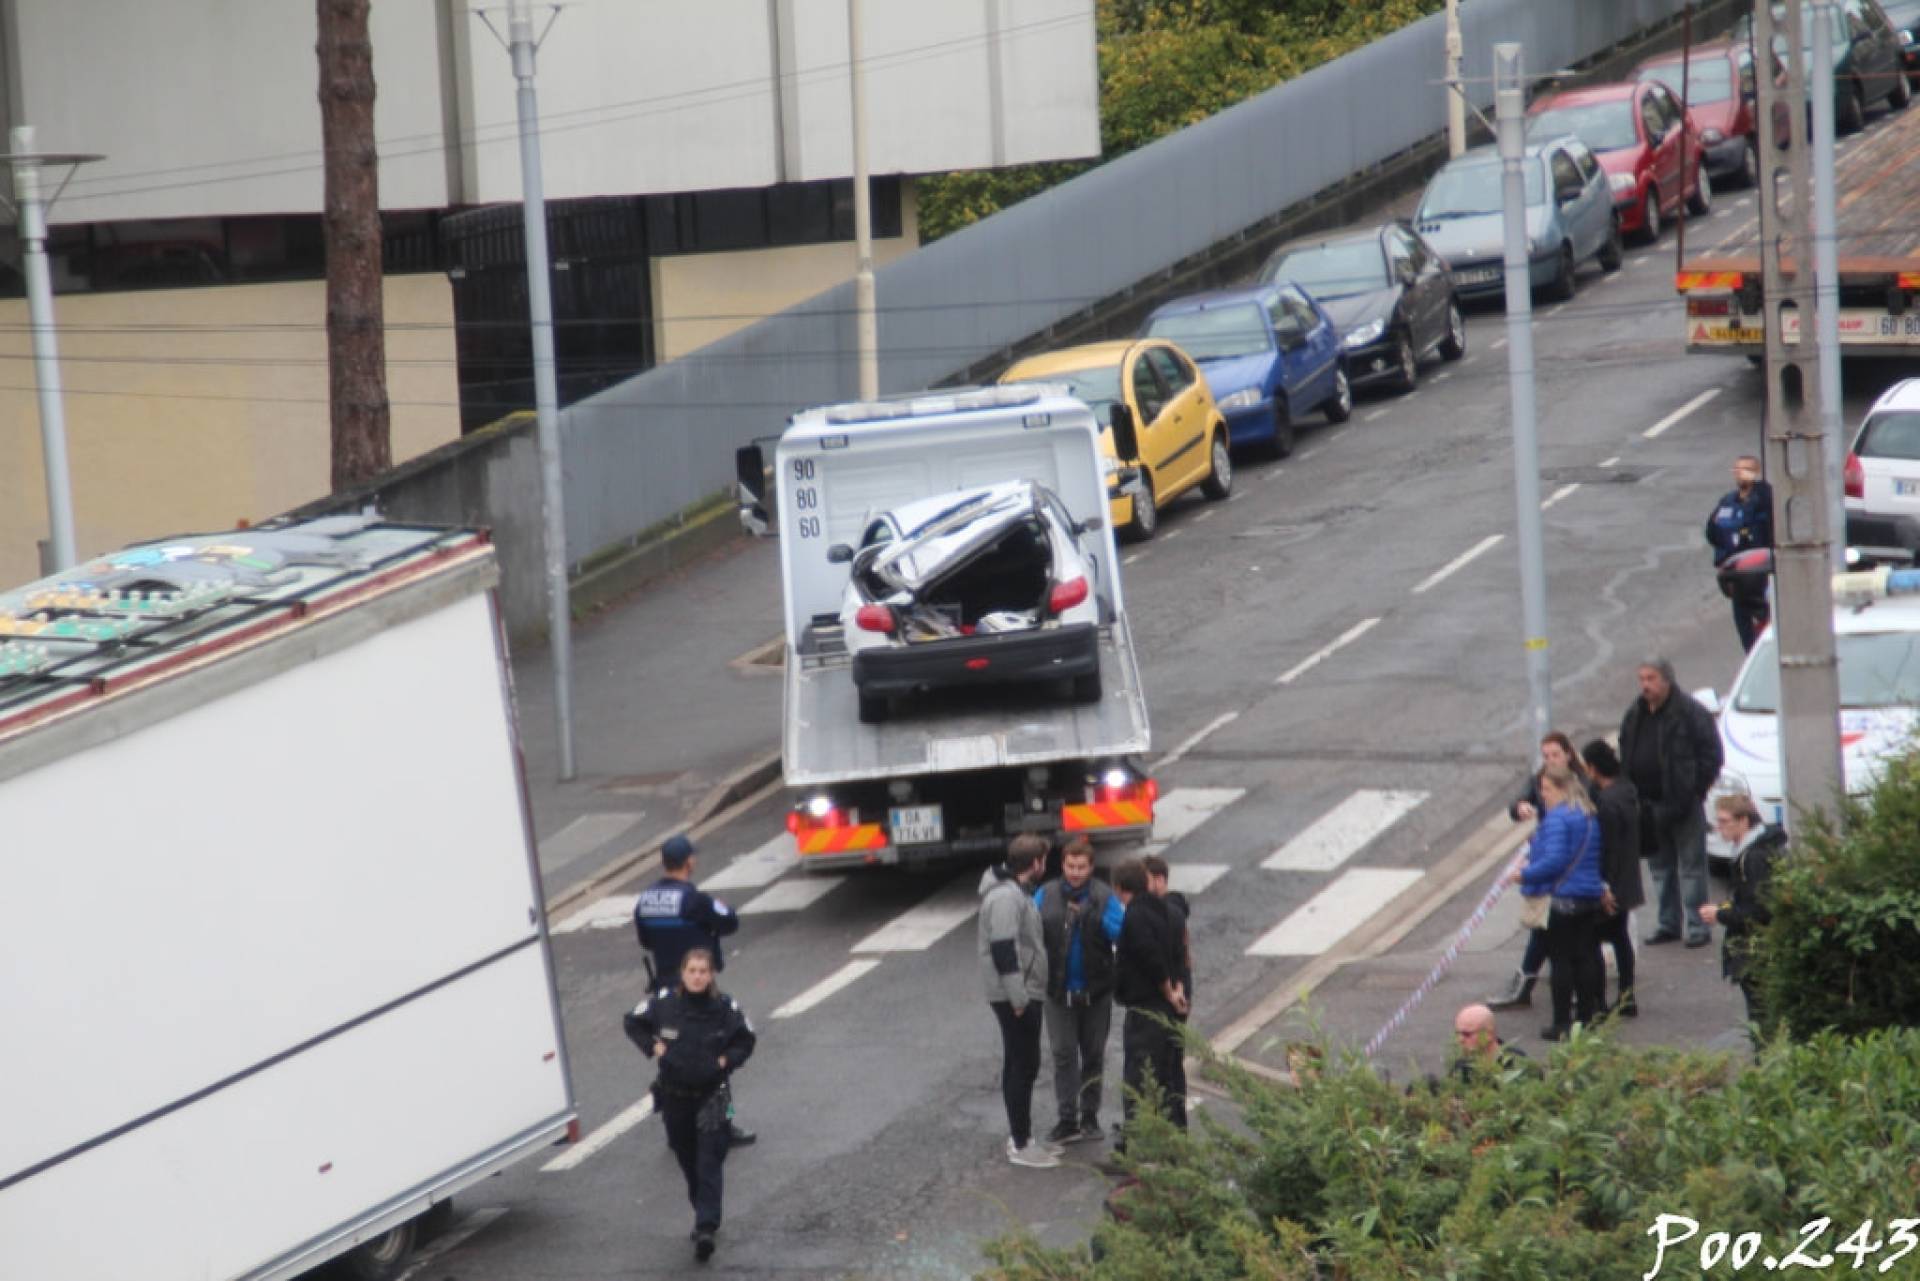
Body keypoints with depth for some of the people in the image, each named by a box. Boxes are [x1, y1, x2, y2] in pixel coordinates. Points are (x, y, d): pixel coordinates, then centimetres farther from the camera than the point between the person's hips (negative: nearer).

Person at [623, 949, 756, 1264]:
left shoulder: (725, 1007, -8)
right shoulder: (664, 1001, -7)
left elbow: (746, 1040, 7)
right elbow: (633, 1022, 9)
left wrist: (727, 1060, -10)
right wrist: (653, 1047, -4)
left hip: (711, 1094, -2)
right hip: (675, 1093, 2)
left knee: (709, 1163, -11)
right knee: (687, 1159, 12)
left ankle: (706, 1228, -17)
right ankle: (705, 1217, 30)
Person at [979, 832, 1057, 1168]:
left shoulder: (1017, 891, 14)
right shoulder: (1005, 896, -19)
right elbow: (1004, 949, -25)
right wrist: (1018, 997, -25)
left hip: (1025, 993, 10)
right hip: (1015, 997, -10)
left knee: (1019, 1066, 16)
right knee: (1023, 1067, -5)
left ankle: (1021, 1136, 24)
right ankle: (1020, 1145, 1)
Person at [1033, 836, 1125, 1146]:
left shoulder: (1103, 897, -6)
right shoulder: (1045, 896, -1)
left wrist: (1091, 914, -26)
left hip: (1095, 991, 0)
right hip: (1059, 992, 0)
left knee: (1093, 1055, 11)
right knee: (1063, 1054, 0)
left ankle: (1090, 1116, 22)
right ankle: (1067, 1119, 2)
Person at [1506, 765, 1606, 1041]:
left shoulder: (1557, 818, -16)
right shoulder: (1589, 817, 12)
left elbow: (1554, 860, -23)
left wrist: (1526, 874, -11)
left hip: (1562, 897, -8)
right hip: (1591, 896, 8)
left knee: (1561, 960, -2)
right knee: (1585, 958, 12)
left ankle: (1562, 1023, 0)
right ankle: (1586, 1016, 16)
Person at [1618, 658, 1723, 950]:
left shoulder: (1689, 713, -11)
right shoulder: (1635, 715, 10)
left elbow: (1711, 756, -10)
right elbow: (1625, 756, 20)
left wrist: (1695, 791, -12)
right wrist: (1631, 793, 9)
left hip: (1682, 804, -7)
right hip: (1649, 804, 7)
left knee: (1691, 866, -2)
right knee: (1660, 867, 13)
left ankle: (1698, 927, 1)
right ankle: (1667, 924, 22)